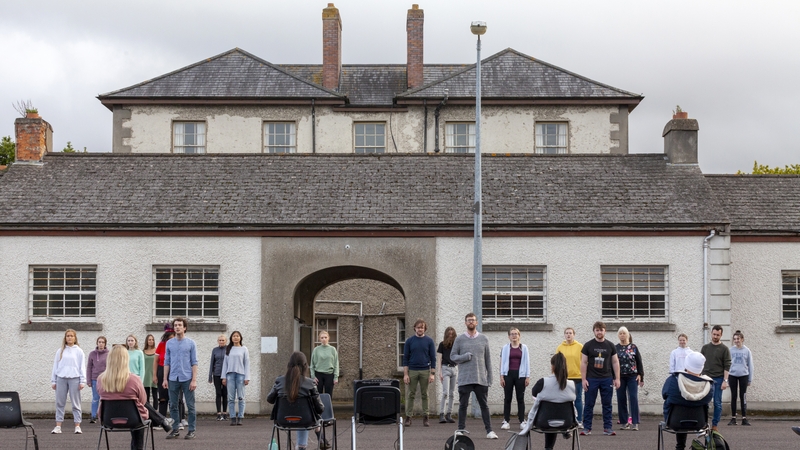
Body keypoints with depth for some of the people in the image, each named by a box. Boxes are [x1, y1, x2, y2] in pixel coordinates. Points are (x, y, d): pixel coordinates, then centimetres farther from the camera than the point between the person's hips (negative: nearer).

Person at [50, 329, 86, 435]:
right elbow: (55, 366, 13)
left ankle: (77, 426, 2)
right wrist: (53, 381, 8)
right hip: (61, 378, 2)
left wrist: (82, 381, -3)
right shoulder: (60, 351, 11)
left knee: (76, 403, 0)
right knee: (60, 403, 2)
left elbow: (82, 367, 4)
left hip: (74, 378, -2)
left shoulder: (79, 351, 6)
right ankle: (58, 426, 5)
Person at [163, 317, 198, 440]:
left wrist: (194, 380, -8)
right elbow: (167, 362, 11)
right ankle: (175, 430, 14)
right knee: (173, 405, 6)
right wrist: (165, 379, 4)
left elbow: (194, 363, -1)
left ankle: (192, 430, 4)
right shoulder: (169, 343, 9)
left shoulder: (190, 343, 1)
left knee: (190, 406, -1)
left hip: (187, 379, -3)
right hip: (173, 379, 3)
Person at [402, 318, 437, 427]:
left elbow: (433, 358, 3)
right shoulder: (409, 341, 3)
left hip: (425, 371, 0)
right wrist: (405, 374, -5)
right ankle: (408, 417, 6)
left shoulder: (429, 341, 3)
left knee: (425, 395, 4)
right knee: (410, 395, 2)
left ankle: (425, 418, 8)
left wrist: (432, 373, -5)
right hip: (412, 371, 0)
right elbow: (405, 358, 3)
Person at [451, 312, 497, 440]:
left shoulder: (484, 339, 8)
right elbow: (452, 356, 4)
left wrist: (489, 378, 5)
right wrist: (465, 357, -14)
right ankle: (461, 430, 11)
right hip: (464, 380, -1)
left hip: (481, 379, 1)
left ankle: (489, 431, 5)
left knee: (484, 405, 3)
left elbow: (488, 359, 9)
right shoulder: (459, 339, 4)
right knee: (463, 405, 4)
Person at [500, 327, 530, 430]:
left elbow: (526, 362, 6)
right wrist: (501, 376, -2)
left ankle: (522, 421, 7)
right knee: (507, 398, 2)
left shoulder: (524, 347, 7)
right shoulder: (505, 348, 6)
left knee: (520, 398, 4)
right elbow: (502, 362, 4)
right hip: (508, 374, 0)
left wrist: (528, 377, 0)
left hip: (520, 375, 0)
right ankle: (506, 421, 4)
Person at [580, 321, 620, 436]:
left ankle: (607, 428, 9)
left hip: (607, 379, 2)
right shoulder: (588, 345, 1)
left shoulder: (610, 346, 7)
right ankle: (587, 428, 6)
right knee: (589, 404, 1)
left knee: (607, 404, 4)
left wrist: (617, 378, 2)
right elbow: (584, 363, 0)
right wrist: (583, 379, -6)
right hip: (591, 379, -2)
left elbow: (615, 362, 9)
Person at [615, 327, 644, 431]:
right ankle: (624, 422, 11)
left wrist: (640, 375, -2)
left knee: (633, 398, -8)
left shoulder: (633, 347, 5)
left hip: (632, 376, -2)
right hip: (620, 377, 2)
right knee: (621, 399, 3)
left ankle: (635, 423, -8)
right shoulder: (615, 348, 6)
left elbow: (639, 362, 5)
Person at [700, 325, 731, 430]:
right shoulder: (705, 347, 9)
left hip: (718, 379, -2)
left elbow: (727, 366, -5)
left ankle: (714, 426, 8)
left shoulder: (724, 349, -1)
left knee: (717, 403, 1)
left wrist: (725, 380, -12)